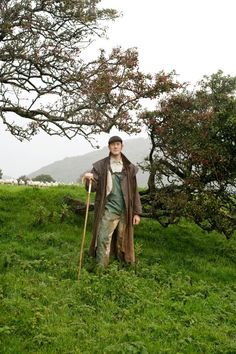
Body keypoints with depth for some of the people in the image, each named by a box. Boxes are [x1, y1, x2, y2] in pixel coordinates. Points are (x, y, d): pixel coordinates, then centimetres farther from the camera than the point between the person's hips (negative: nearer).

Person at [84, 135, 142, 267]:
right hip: (108, 210, -2)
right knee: (103, 239, -7)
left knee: (123, 241, 8)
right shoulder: (100, 166, 4)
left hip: (125, 211, 2)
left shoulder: (129, 167, 8)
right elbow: (93, 187, 0)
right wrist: (89, 180, -23)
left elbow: (135, 192, 9)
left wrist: (137, 212, 4)